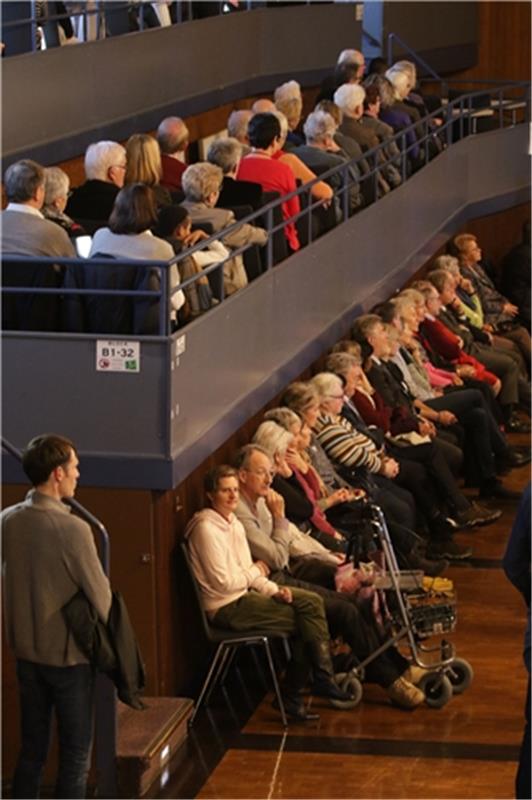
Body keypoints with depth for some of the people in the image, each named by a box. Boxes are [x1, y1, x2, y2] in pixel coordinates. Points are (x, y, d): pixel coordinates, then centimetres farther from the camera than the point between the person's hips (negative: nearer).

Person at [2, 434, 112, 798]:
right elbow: (101, 597, -15)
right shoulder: (73, 529, -23)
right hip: (69, 655, -6)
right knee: (75, 756, 7)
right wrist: (99, 634, 5)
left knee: (31, 749, 17)